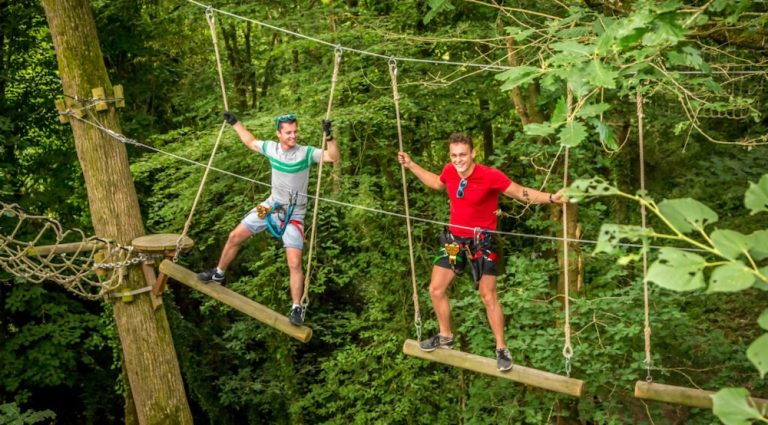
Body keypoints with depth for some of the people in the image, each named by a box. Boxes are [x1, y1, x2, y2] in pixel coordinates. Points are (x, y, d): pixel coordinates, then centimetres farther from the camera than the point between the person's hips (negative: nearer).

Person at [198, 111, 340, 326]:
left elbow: (333, 157, -30)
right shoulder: (271, 148, -4)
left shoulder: (306, 153, -18)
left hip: (293, 215, -5)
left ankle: (297, 308, 2)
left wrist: (329, 137, -44)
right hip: (271, 206, 5)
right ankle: (218, 274, 37)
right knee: (235, 236, 12)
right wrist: (235, 123, 20)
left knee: (294, 263, -14)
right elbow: (251, 142, 17)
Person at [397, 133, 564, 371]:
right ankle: (445, 337, 30)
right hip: (454, 238, 6)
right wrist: (411, 165, 19)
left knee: (488, 297, -3)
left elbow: (521, 193, -16)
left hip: (482, 241, -5)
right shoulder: (449, 172, -6)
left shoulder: (490, 176, -23)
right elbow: (437, 183, 19)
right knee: (436, 289, 9)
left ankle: (501, 349, 12)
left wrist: (551, 198, -30)